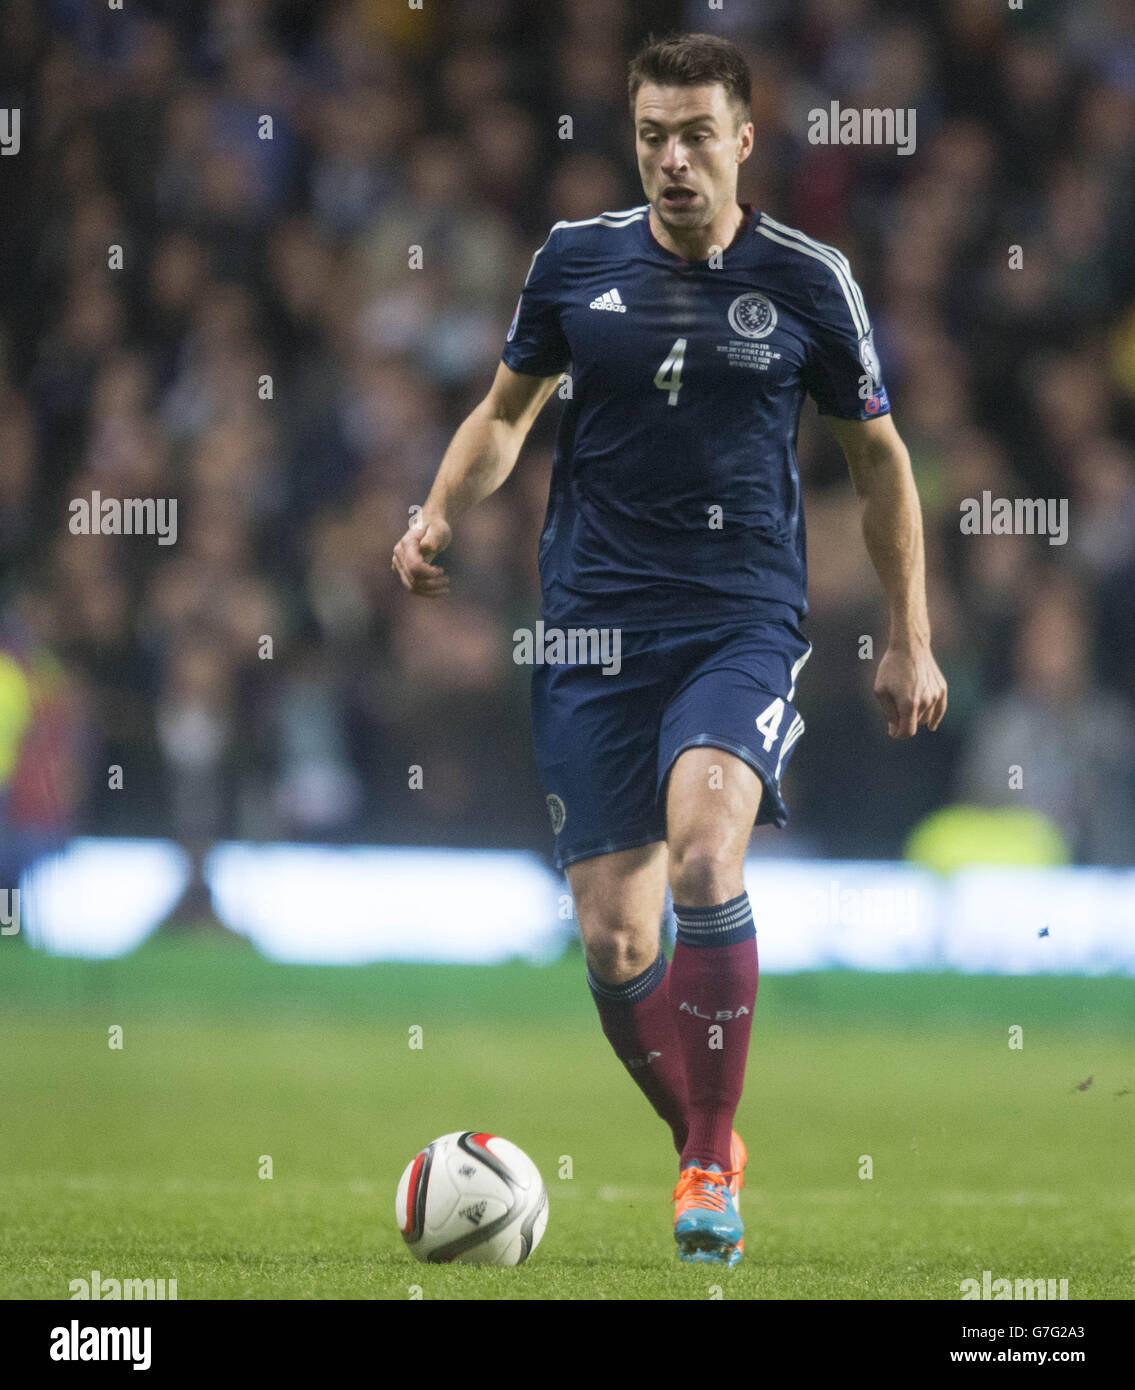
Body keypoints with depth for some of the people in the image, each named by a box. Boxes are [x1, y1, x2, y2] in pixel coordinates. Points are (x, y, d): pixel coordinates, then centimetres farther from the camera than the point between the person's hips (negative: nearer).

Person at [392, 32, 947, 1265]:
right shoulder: (576, 261, 3)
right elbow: (507, 409, 18)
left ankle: (714, 1162, -18)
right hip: (593, 629, 3)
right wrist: (441, 515, -1)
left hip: (744, 622, -2)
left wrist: (910, 642, 10)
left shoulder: (804, 281, 0)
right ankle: (706, 1156, 23)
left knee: (702, 850, -29)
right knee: (613, 943, 0)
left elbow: (878, 458, 11)